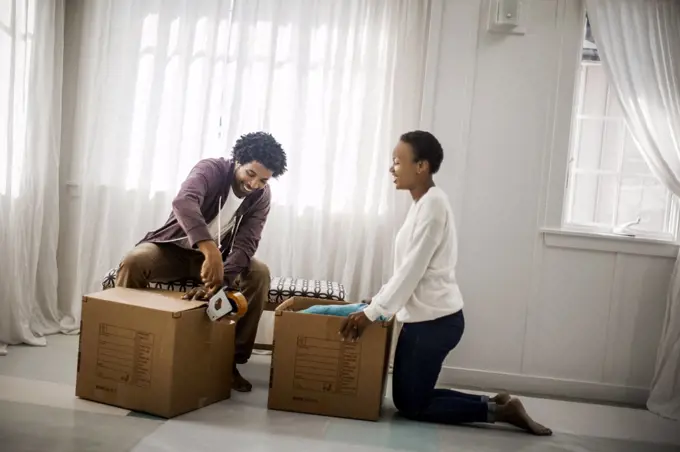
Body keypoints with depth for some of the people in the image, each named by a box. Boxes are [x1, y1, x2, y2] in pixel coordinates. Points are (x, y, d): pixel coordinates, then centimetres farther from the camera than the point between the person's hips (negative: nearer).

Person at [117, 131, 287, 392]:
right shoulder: (212, 169, -23)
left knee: (259, 274, -24)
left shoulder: (261, 196, -10)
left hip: (218, 256, 3)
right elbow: (184, 202, -45)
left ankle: (232, 359, -15)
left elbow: (245, 245, -20)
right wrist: (211, 252, -61)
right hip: (174, 248, -3)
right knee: (134, 262, -33)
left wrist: (218, 279, -41)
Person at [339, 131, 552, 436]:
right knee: (408, 398, 15)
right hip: (423, 318, 10)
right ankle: (496, 405, 18)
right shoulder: (422, 203, 12)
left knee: (411, 406, 2)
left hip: (435, 320, -10)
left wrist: (372, 312, -19)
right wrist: (379, 300, 15)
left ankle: (497, 410, 8)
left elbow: (412, 270, -21)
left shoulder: (433, 204, -18)